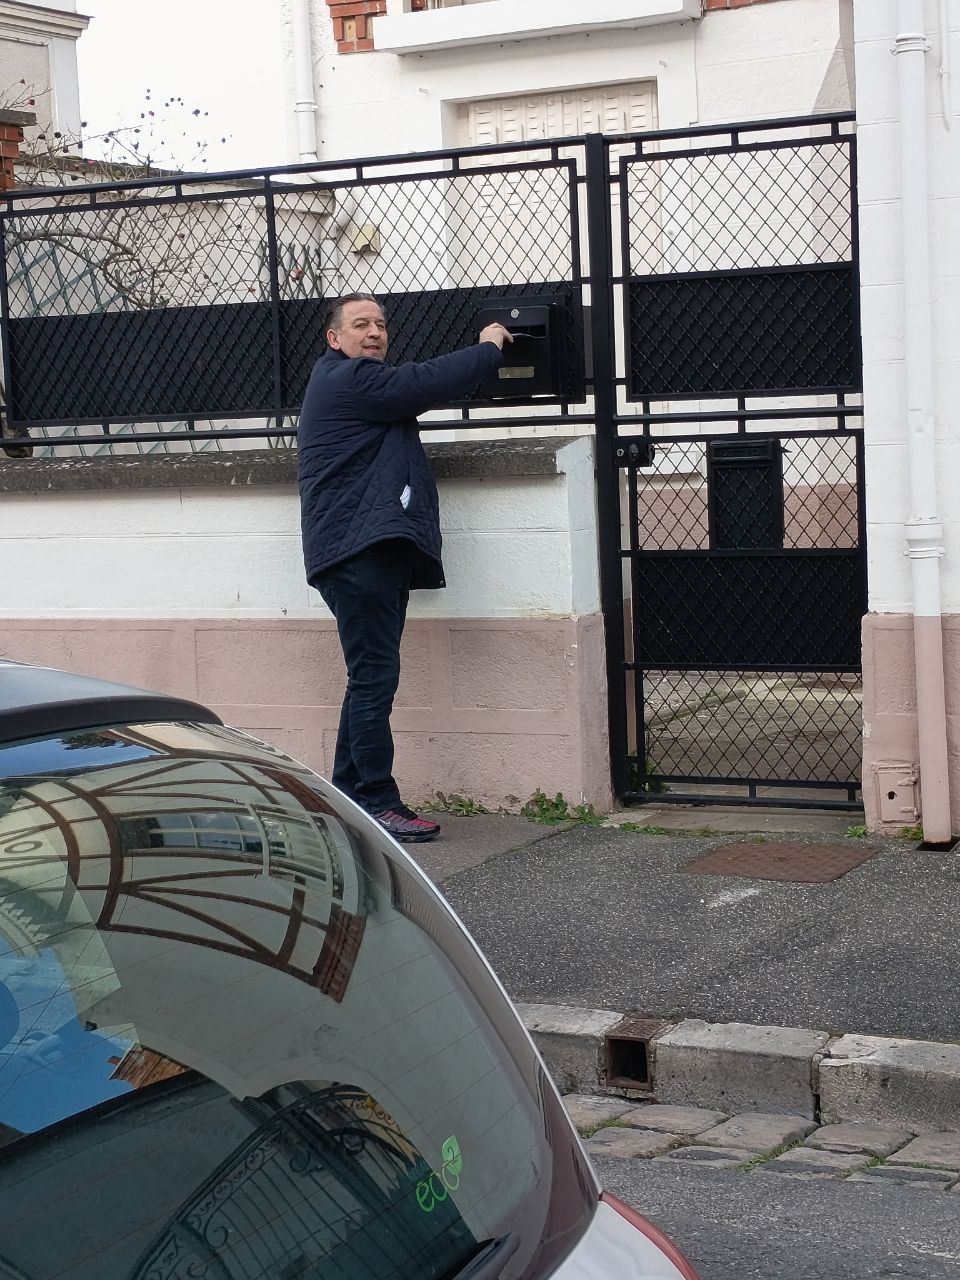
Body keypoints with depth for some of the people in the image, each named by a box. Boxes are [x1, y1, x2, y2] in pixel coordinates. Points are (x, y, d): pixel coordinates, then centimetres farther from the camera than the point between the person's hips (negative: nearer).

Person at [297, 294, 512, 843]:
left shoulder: (365, 383, 30)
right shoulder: (346, 380, -6)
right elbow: (427, 383, -11)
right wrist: (489, 347, 2)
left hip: (380, 552, 11)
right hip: (358, 549, -11)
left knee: (371, 677, 11)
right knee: (375, 676, -12)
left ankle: (347, 797, 15)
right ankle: (377, 803, -11)